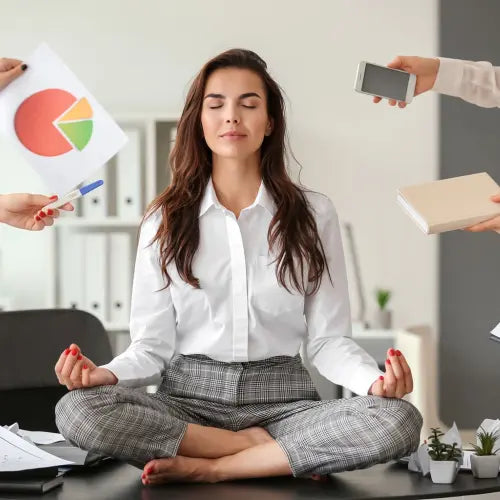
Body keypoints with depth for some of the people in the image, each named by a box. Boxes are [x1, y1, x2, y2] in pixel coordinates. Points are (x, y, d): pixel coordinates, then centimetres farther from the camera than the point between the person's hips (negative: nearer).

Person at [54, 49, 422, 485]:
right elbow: (153, 345, 4)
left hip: (281, 399, 0)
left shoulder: (313, 214, 5)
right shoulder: (166, 219, 6)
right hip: (187, 398, 1)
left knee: (399, 421, -30)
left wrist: (375, 380, -18)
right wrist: (107, 374, -18)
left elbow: (327, 338, 4)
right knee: (78, 410, -31)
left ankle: (207, 468, -21)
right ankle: (267, 450, -18)